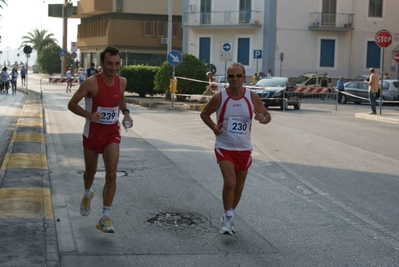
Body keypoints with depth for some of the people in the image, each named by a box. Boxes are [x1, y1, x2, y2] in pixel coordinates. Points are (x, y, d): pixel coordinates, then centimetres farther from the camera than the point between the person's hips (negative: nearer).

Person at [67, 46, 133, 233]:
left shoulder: (122, 82, -6)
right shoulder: (91, 83, -20)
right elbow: (72, 104, -15)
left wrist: (125, 112, -3)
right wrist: (88, 115, -32)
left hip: (112, 133, 2)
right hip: (92, 133, -2)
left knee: (111, 174, -11)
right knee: (91, 171, 17)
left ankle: (105, 217, -5)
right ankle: (87, 195, 52)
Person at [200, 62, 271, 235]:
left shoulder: (252, 97, -5)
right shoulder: (219, 97, -10)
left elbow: (267, 115, 4)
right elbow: (204, 113, 4)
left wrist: (263, 118, -21)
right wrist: (213, 127, -14)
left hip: (244, 149, 3)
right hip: (224, 148, -3)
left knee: (238, 187, 13)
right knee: (229, 183, -19)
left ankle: (229, 216, 35)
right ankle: (228, 218, 0)